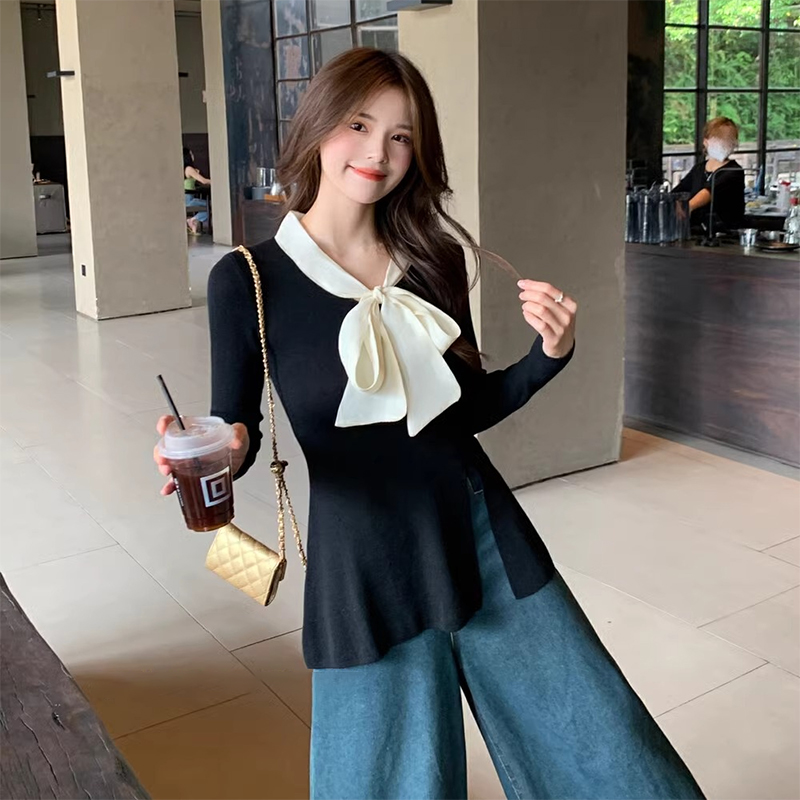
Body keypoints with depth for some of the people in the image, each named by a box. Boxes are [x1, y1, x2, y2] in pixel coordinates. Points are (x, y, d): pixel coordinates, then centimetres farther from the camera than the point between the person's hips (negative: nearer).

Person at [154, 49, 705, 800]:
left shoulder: (434, 258, 2)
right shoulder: (249, 280, -8)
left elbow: (470, 406, 9)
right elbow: (234, 429, -3)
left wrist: (549, 354, -7)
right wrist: (221, 453, -25)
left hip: (486, 540, 4)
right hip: (365, 566, -3)